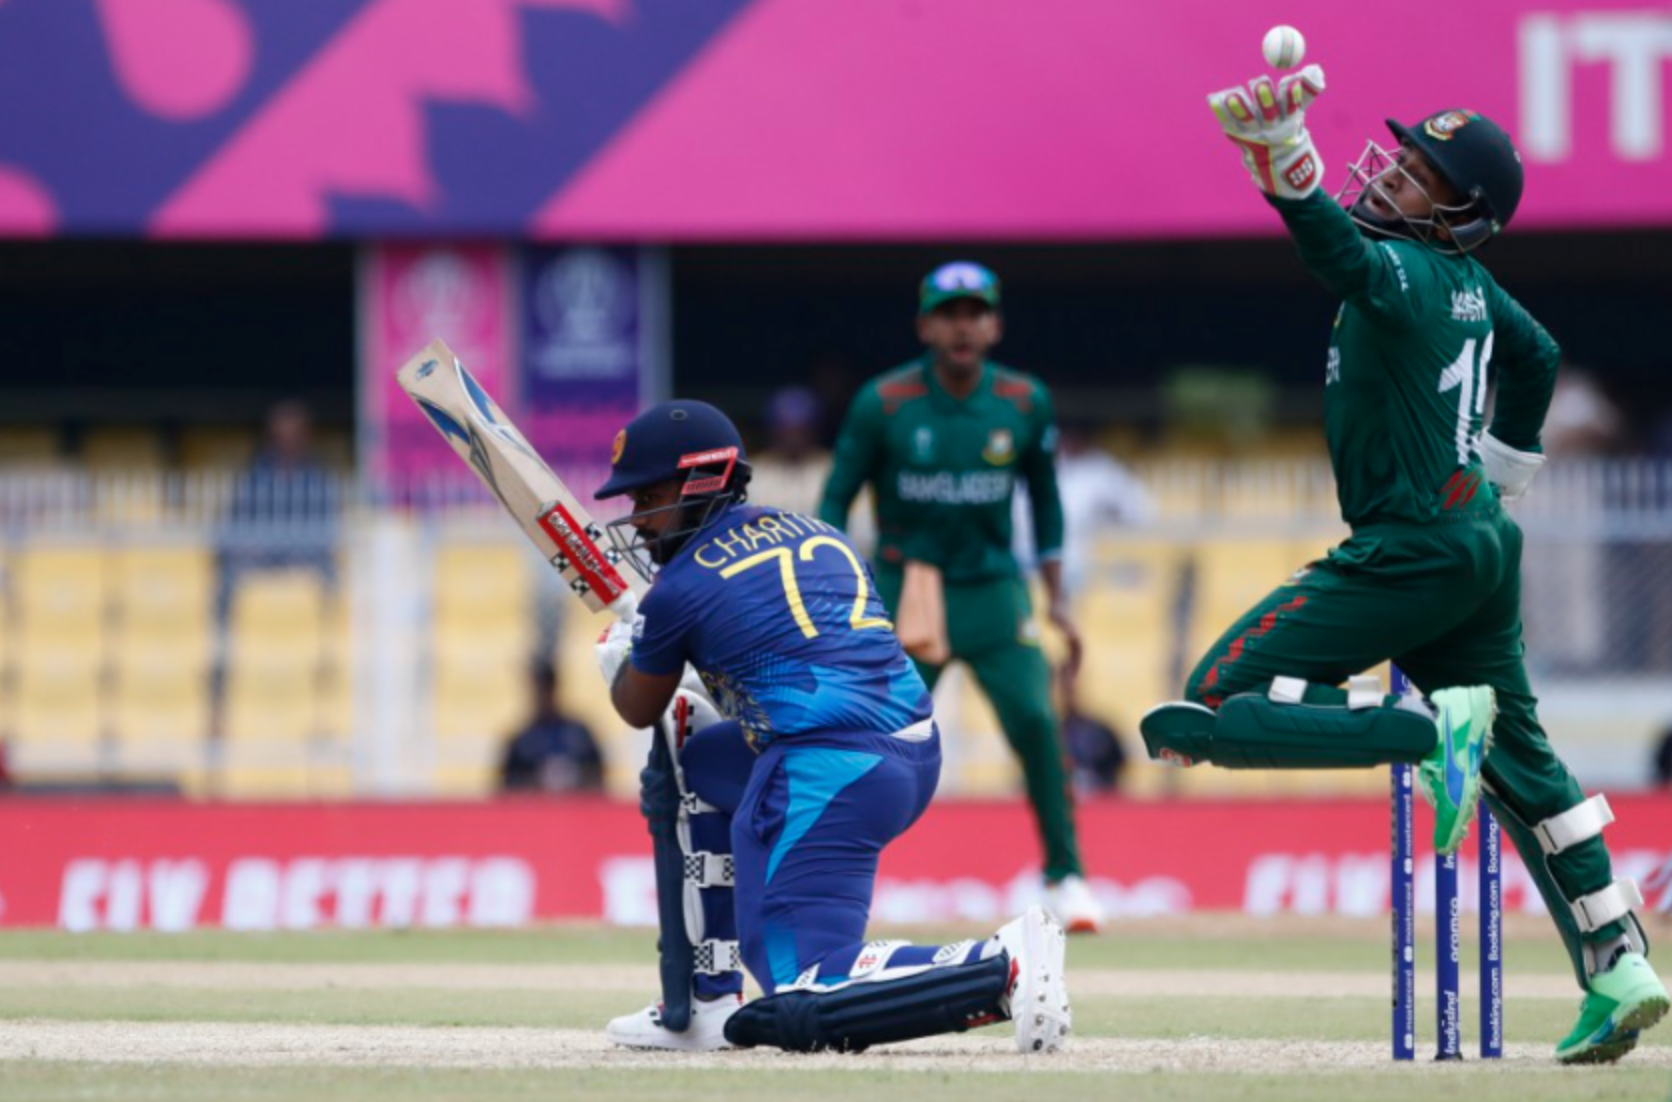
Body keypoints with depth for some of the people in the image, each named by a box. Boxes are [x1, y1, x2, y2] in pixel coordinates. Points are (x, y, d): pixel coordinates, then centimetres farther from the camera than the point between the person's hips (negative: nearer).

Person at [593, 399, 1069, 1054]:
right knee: (697, 761, 32)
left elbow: (639, 709, 17)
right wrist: (707, 711, 38)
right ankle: (707, 1004, 29)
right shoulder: (818, 535, 21)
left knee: (801, 1008, -10)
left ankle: (1003, 965, -26)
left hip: (828, 775, -9)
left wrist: (616, 657, 39)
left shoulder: (680, 587, 0)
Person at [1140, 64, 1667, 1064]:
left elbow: (1338, 250, -41)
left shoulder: (1405, 273, -18)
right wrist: (1507, 461, 41)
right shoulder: (1468, 283, 9)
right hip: (1482, 542, 10)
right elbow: (1536, 356, 27)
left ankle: (1435, 724, -19)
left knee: (1219, 708, -11)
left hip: (1410, 558, -10)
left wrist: (1283, 156, -58)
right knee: (1521, 763, 18)